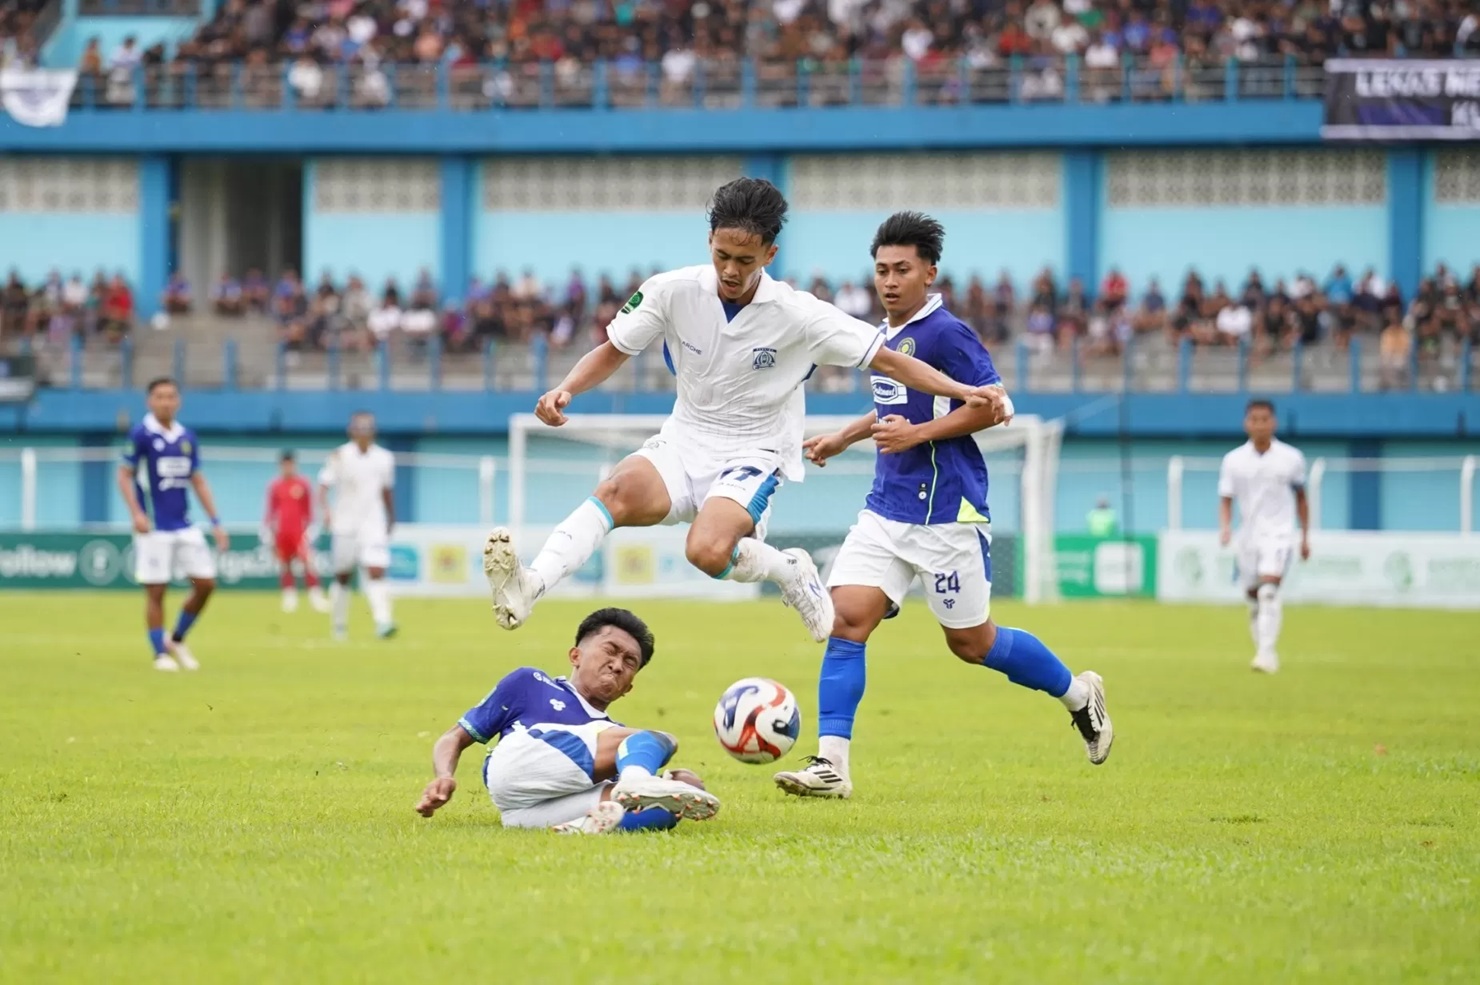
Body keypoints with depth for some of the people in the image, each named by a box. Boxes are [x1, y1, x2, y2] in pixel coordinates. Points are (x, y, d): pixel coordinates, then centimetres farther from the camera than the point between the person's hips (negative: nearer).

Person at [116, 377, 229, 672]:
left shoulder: (187, 437, 10)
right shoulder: (141, 434, -6)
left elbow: (198, 481, 16)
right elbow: (125, 476, -6)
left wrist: (215, 522, 11)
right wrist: (136, 513, -20)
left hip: (185, 525, 5)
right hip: (154, 528, -5)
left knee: (206, 583, 1)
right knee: (155, 591, -3)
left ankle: (176, 641, 19)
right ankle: (160, 654, 8)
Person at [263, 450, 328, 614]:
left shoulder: (303, 485, 1)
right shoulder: (275, 487, 5)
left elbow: (309, 511, 6)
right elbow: (271, 512, 11)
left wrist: (310, 528, 2)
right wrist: (268, 532, 7)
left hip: (300, 531, -2)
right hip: (282, 532, 2)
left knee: (307, 561, -15)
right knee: (285, 565, 6)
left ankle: (316, 596, -17)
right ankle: (289, 597, 16)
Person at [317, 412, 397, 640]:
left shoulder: (384, 458, 4)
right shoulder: (339, 456, -5)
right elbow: (324, 485, -12)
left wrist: (391, 518, 23)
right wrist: (326, 509, -29)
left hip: (373, 525, 1)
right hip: (344, 526, -1)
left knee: (376, 572, -15)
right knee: (342, 576, 9)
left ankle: (382, 622, -24)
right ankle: (339, 625, 24)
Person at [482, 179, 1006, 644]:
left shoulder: (799, 316, -14)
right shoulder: (672, 291, -8)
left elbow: (888, 360, -8)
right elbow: (612, 351, 4)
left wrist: (963, 392, -18)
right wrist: (565, 390, -14)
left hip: (754, 455, -3)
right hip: (683, 442, 3)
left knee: (707, 551, -31)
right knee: (620, 491, -31)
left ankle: (790, 571, 1)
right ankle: (529, 585, -44)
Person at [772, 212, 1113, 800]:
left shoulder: (945, 332, -13)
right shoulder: (888, 335, 13)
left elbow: (992, 405, -16)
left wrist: (917, 434, -20)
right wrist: (844, 438, 31)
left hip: (945, 511, -8)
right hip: (886, 508, 8)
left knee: (972, 643, 4)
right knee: (846, 618, -9)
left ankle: (1079, 695, 28)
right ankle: (831, 764, -11)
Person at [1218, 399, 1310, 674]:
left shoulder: (1291, 458, 1)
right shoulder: (1234, 460, 1)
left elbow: (1301, 498, 12)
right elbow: (1226, 499, 4)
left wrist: (1305, 536, 14)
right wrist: (1225, 527, -15)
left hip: (1278, 533, -3)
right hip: (1248, 535, 3)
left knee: (1269, 591, -22)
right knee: (1253, 598, 9)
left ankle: (1267, 653, -27)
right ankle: (1262, 649, 26)